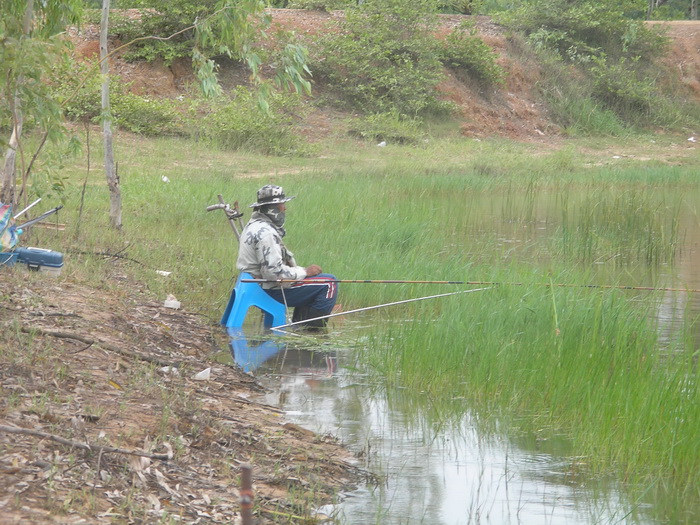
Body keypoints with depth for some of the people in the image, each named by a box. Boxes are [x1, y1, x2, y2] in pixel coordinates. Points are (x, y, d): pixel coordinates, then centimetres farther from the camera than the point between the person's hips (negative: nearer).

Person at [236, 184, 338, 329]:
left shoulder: (254, 225, 12)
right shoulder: (265, 233, -23)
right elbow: (274, 272, -27)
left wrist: (302, 270, 8)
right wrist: (305, 271, -14)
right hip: (270, 292, -11)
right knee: (328, 283, -9)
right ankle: (312, 328, -4)